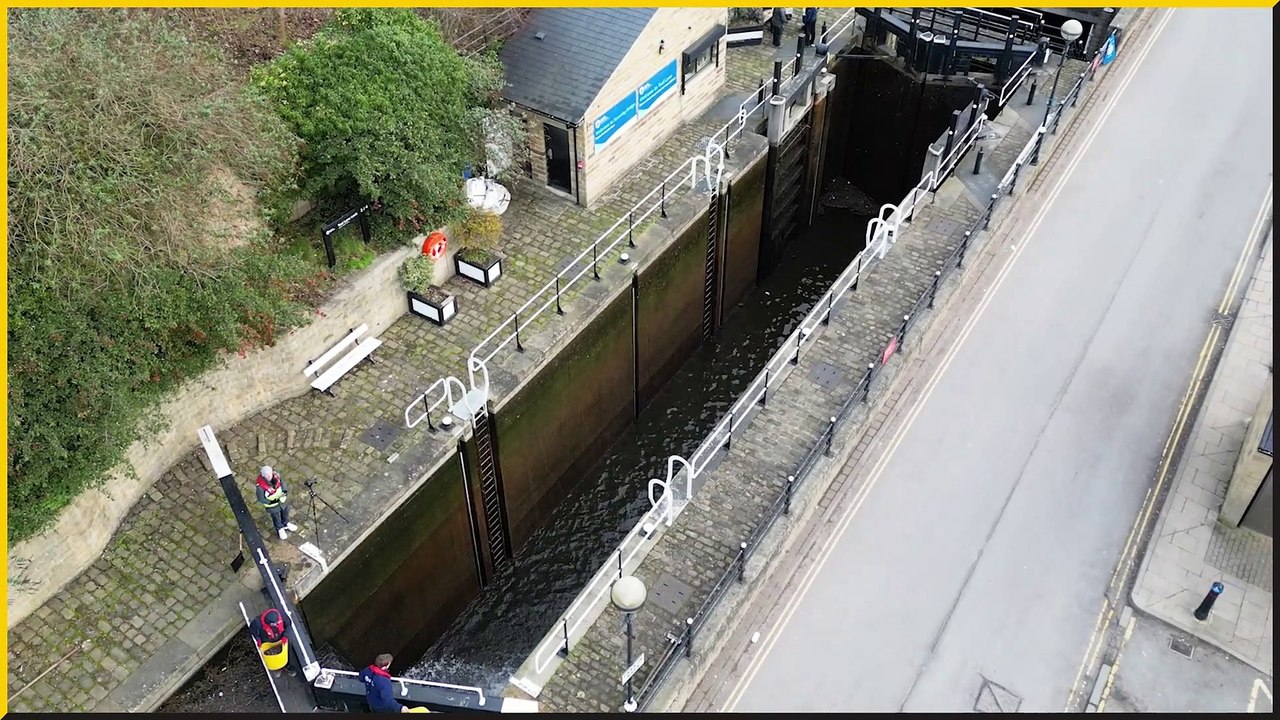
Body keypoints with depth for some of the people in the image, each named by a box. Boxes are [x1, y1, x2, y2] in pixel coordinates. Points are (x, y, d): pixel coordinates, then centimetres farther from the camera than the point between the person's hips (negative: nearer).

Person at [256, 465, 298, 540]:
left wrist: (284, 490, -15)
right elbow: (261, 498, -22)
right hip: (272, 505, -4)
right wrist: (270, 502, -26)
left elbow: (281, 481, -3)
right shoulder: (260, 486, -38)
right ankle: (280, 529, 55)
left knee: (285, 513, 31)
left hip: (282, 500, 4)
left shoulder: (275, 475, -26)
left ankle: (286, 524, 63)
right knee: (276, 518, 25)